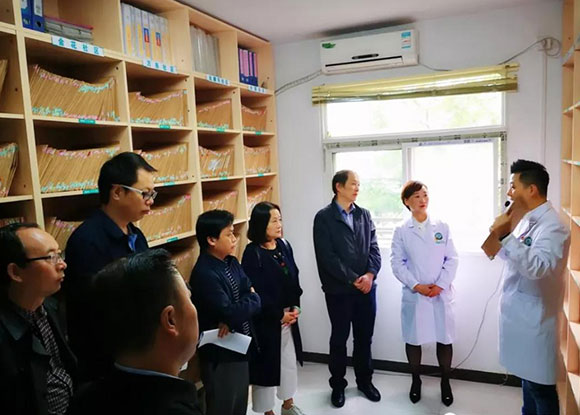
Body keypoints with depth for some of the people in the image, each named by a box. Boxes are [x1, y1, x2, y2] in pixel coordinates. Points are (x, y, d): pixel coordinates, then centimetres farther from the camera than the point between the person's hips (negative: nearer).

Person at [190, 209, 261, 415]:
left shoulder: (232, 263, 3)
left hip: (240, 347, 8)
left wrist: (233, 318, -20)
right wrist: (251, 300, -10)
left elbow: (252, 295, -2)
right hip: (220, 354, -8)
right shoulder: (204, 274, -25)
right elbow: (229, 312, -29)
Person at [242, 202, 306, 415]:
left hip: (289, 315, 7)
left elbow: (294, 278, 7)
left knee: (289, 358, 19)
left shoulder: (284, 246, 3)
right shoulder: (252, 253, -17)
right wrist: (279, 315, -14)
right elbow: (255, 291, -19)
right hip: (265, 319, -6)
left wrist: (295, 307, -5)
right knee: (267, 362, 8)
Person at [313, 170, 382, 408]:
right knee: (339, 339, 11)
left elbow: (373, 247, 4)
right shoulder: (324, 217, -8)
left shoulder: (364, 214, 8)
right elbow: (327, 256, -14)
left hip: (366, 287, 4)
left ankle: (364, 380, 35)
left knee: (364, 337, 16)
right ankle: (338, 385, 29)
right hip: (339, 290, -4)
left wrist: (370, 274, -12)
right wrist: (353, 279, -14)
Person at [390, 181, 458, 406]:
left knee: (444, 338, 7)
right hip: (413, 294, 0)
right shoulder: (401, 231, 0)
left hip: (441, 293, 1)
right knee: (413, 338, 9)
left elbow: (452, 259, 0)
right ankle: (416, 381, 29)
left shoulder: (442, 227, 4)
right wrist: (416, 285, -13)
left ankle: (445, 383, 28)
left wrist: (440, 285, -11)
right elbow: (397, 263, -4)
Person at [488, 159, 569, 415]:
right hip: (519, 313, 9)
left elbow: (536, 267, -33)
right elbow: (513, 257, 17)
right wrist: (500, 238, 0)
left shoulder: (552, 226, -20)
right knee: (528, 377, 23)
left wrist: (507, 236, -34)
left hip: (534, 317, -9)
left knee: (540, 384, 5)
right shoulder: (527, 220, 9)